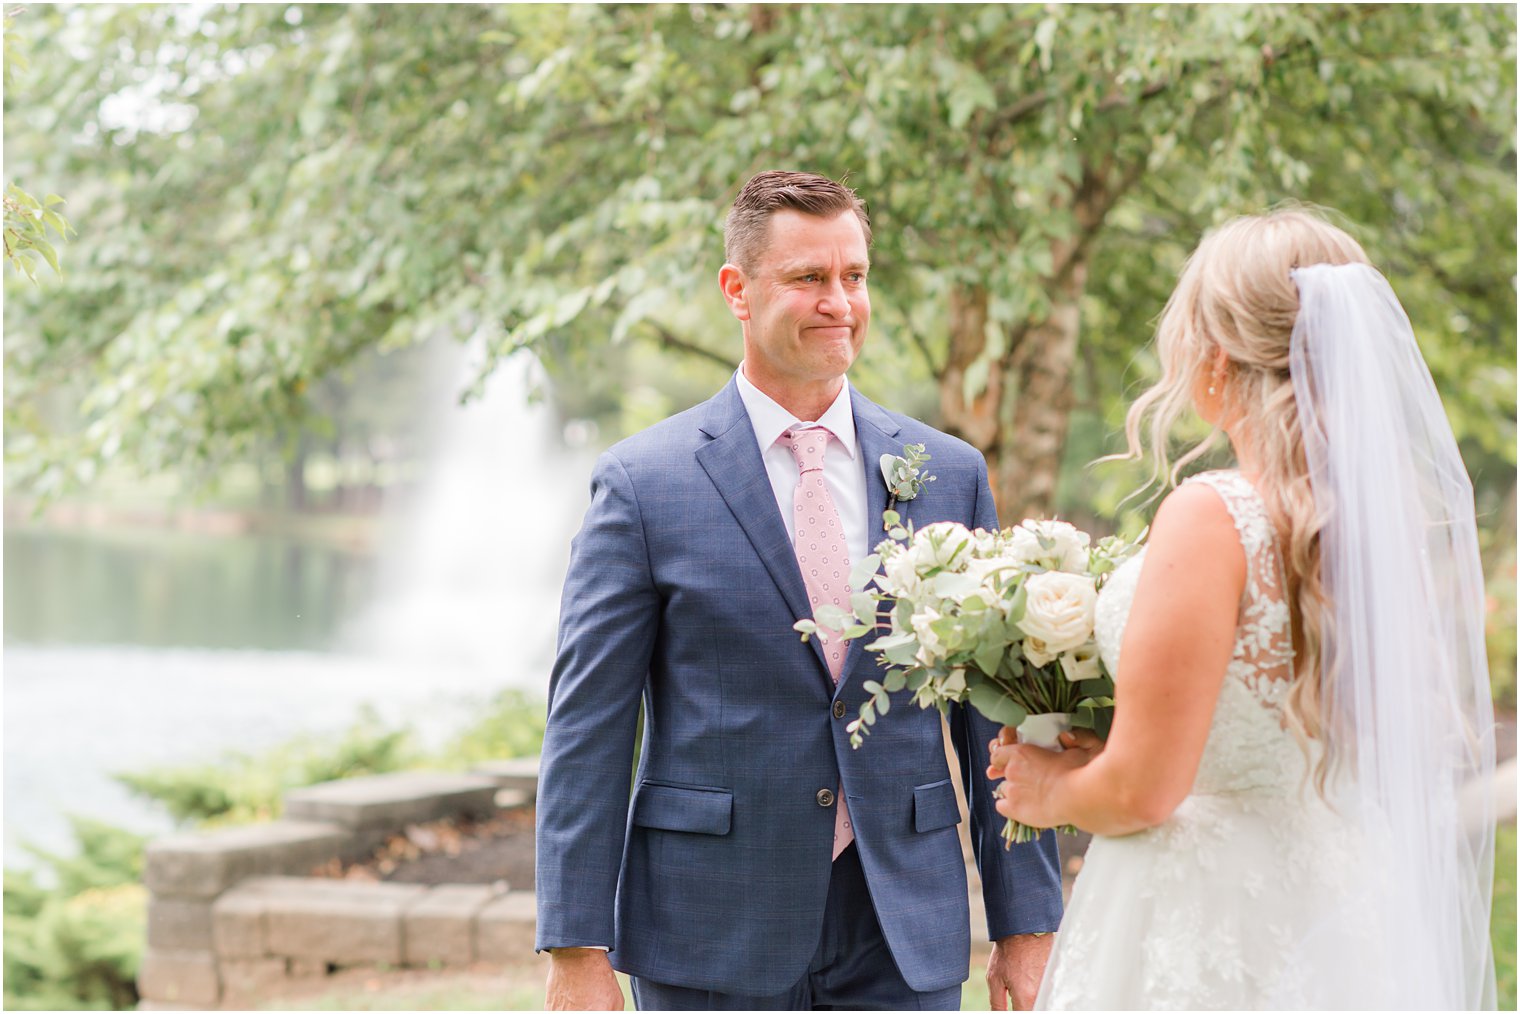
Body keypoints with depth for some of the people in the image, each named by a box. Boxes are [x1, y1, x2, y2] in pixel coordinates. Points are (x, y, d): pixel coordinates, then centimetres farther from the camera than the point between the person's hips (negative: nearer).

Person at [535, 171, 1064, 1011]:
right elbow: (587, 727, -4)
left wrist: (1026, 922, 4)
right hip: (712, 941, -2)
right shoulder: (643, 483, -2)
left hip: (903, 942, 2)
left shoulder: (949, 475, 7)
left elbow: (995, 718, 8)